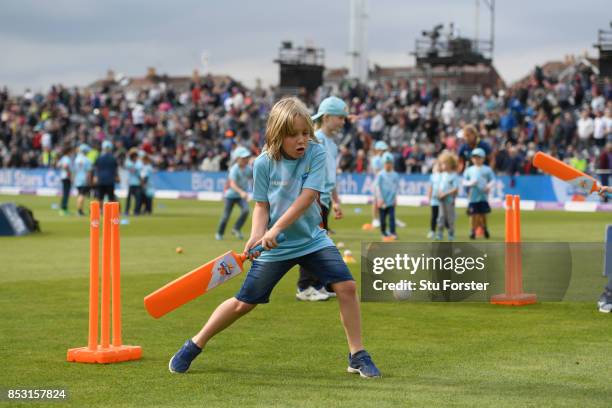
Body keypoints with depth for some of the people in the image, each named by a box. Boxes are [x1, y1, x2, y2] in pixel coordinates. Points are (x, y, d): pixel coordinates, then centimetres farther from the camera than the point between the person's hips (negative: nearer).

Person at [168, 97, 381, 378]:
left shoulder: (316, 153, -11)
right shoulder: (264, 163, -10)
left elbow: (307, 197, -20)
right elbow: (262, 206, -3)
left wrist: (276, 228, -27)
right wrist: (256, 237, -22)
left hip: (312, 239, 1)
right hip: (274, 248, -1)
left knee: (347, 286, -14)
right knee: (243, 303, 2)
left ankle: (357, 356, 0)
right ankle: (194, 346, 20)